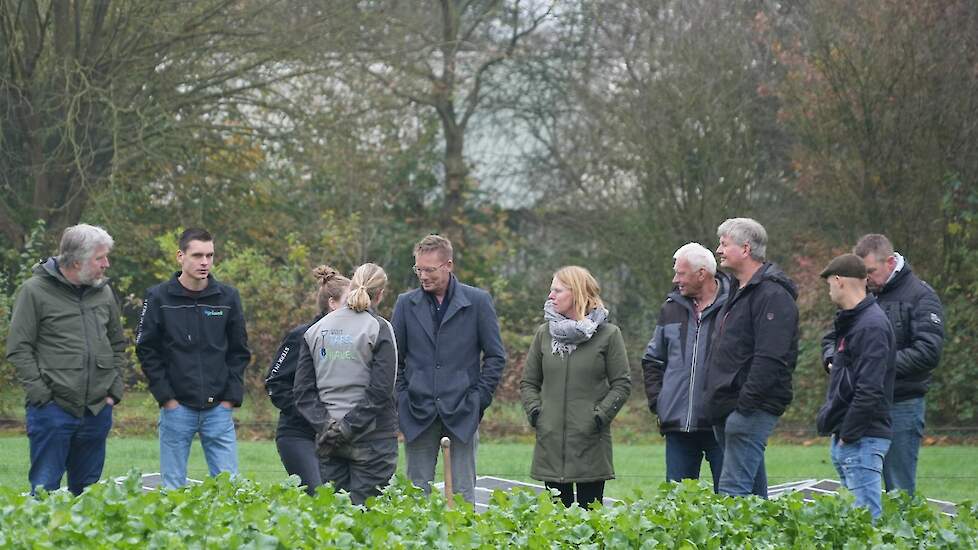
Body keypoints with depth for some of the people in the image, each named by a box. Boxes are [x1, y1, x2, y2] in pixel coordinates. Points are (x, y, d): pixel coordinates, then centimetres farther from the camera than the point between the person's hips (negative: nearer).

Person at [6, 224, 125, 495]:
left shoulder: (104, 293, 11)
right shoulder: (35, 291, -6)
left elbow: (118, 347, 21)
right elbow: (18, 349, -7)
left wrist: (114, 391, 9)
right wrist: (42, 394, -13)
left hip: (97, 411, 5)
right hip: (53, 410, -5)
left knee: (86, 489, 11)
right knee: (45, 487, -5)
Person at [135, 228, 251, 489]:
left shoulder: (228, 298, 4)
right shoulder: (159, 298, -1)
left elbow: (239, 352, 9)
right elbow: (147, 351, 0)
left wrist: (231, 397, 0)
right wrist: (165, 397, -7)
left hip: (218, 408, 2)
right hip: (177, 408, -2)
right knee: (174, 489, 3)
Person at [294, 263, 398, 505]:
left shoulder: (316, 330, 8)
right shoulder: (379, 328, -5)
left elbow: (303, 391, 4)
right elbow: (381, 390, -13)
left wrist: (324, 423, -3)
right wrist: (350, 425, -11)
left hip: (328, 438, 4)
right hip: (371, 437, -4)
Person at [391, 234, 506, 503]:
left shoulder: (477, 301, 1)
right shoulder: (406, 304, 7)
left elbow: (495, 356, 5)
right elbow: (394, 358, 12)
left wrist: (478, 398, -2)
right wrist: (402, 398, 1)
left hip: (461, 414, -2)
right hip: (419, 415, 2)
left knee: (463, 494, 0)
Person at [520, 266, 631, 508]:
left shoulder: (608, 334, 0)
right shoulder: (544, 333, 10)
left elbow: (622, 384, 0)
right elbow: (528, 382, 16)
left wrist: (600, 416, -11)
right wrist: (535, 412, 0)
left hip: (591, 442, -3)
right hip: (551, 442, 3)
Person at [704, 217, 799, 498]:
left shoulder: (773, 295, -13)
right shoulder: (739, 291, 20)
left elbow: (771, 358, -22)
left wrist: (746, 403, -24)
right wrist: (715, 400, 18)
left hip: (751, 408, -10)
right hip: (728, 409, 10)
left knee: (734, 488, -15)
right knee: (753, 490, 13)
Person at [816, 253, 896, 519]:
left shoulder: (872, 326, -15)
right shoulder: (851, 322, 17)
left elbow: (870, 390, -21)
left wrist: (847, 434, -17)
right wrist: (829, 419, 14)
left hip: (863, 440, -10)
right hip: (845, 439, 10)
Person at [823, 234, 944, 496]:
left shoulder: (920, 296, -5)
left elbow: (928, 353, -15)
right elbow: (831, 338, 22)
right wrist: (833, 359, -1)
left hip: (901, 407, -6)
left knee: (899, 491, -1)